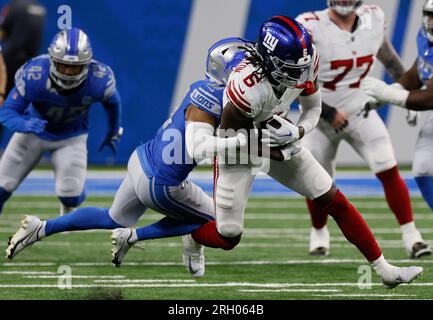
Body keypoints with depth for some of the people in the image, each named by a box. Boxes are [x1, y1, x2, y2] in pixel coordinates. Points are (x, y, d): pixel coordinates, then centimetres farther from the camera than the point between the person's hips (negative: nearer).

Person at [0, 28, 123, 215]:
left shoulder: (99, 80, -30)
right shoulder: (33, 76, -35)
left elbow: (112, 102, -5)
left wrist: (113, 131, 14)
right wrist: (25, 124, -49)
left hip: (72, 137, 0)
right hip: (34, 130, 0)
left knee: (71, 196, -12)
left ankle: (67, 212, 28)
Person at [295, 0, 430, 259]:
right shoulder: (311, 27, -20)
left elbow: (389, 58, 12)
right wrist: (327, 112, -18)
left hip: (361, 112, 2)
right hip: (320, 118, -2)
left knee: (389, 171, -11)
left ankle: (410, 235, -3)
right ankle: (319, 233, 34)